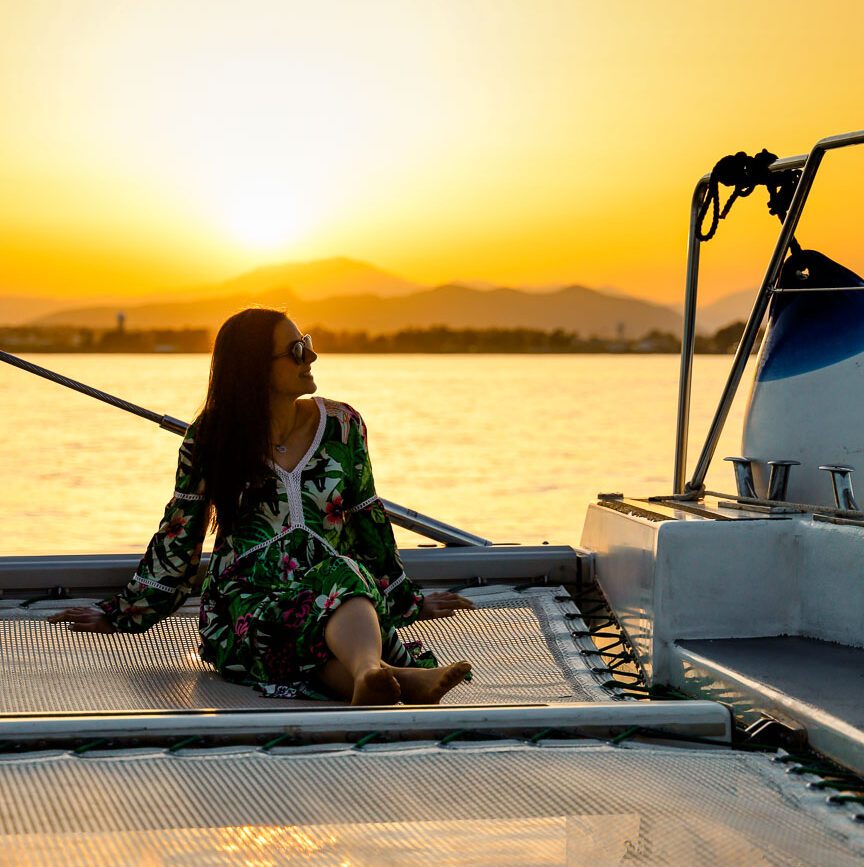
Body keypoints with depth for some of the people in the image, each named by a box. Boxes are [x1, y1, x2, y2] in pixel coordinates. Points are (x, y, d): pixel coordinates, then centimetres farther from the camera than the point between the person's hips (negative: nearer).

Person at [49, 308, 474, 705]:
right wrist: (118, 614, 17)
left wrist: (407, 600, 27)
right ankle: (398, 676, -67)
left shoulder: (341, 425, 13)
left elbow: (369, 522, 22)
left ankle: (371, 676, -70)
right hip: (247, 594, -1)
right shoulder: (209, 440, 7)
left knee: (348, 577, -38)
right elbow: (178, 538, 15)